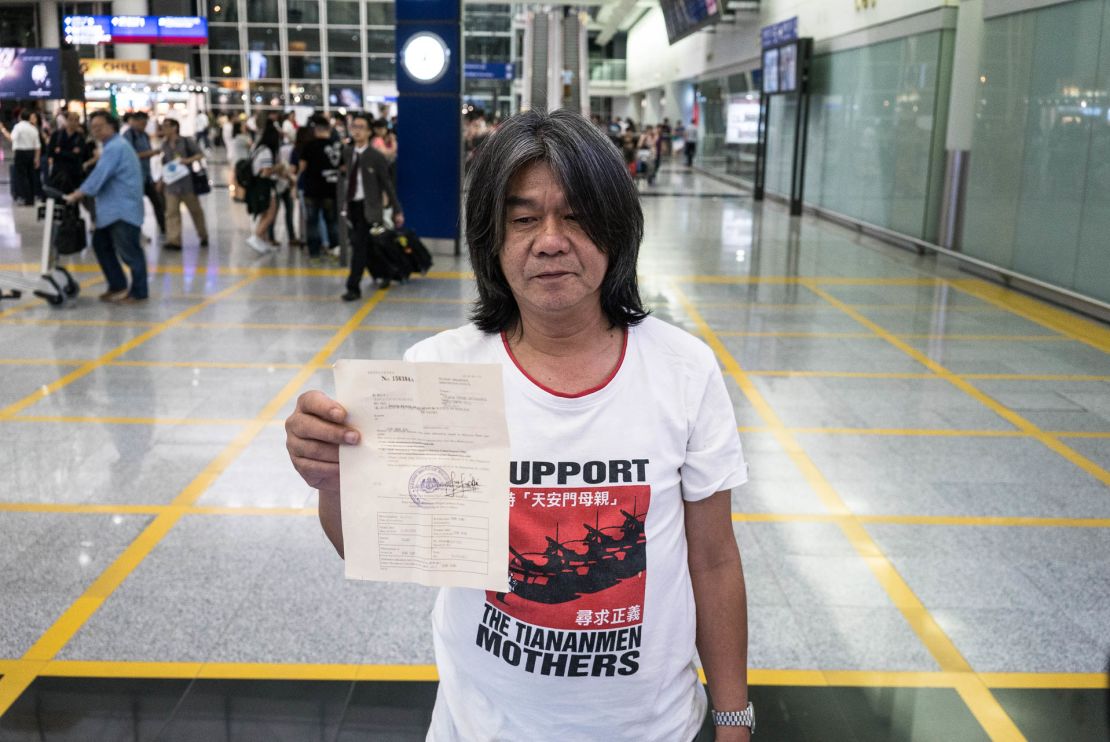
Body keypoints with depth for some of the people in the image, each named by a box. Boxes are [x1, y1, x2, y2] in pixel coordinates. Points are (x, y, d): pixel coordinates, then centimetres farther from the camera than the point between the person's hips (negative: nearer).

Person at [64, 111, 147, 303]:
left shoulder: (115, 147, -15)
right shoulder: (112, 146, 19)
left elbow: (99, 176, -19)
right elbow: (102, 176, 23)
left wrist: (75, 196, -13)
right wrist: (79, 193, 16)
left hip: (123, 209, -11)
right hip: (112, 209, 11)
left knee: (129, 252, -4)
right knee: (101, 244, 16)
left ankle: (138, 293, 4)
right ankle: (117, 286, 23)